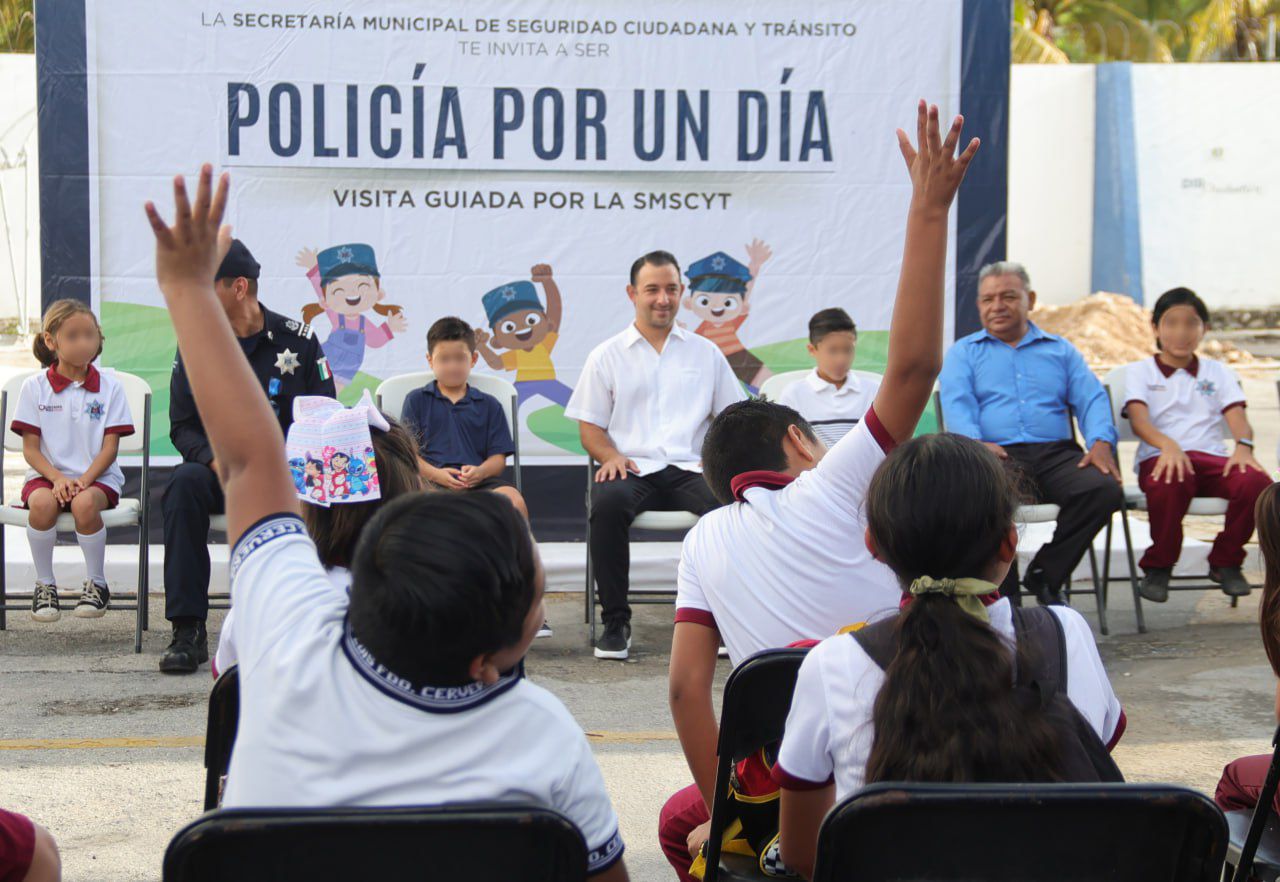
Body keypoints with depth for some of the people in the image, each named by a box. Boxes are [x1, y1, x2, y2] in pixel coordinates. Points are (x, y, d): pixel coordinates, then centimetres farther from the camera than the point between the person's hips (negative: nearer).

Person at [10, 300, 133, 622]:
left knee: (85, 503, -35)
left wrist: (85, 479, -18)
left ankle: (96, 583, -12)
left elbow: (110, 447, -1)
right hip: (47, 475, 1)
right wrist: (57, 478, -18)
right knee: (42, 503, -34)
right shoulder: (35, 387, 3)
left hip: (97, 475, -1)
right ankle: (44, 584, -12)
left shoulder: (109, 386, 3)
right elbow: (31, 448, 0)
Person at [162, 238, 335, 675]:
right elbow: (182, 426, 3)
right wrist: (216, 460, -18)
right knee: (184, 483, -32)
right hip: (220, 471, 2)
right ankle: (188, 630, -31)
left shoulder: (298, 341, 0)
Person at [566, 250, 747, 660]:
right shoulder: (607, 356, 14)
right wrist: (611, 456, -10)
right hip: (632, 470, -1)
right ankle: (616, 620, -23)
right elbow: (589, 426, 11)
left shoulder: (705, 353, 19)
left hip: (689, 469, 1)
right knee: (607, 502, -37)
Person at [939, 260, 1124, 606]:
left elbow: (1092, 399, 14)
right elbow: (956, 404, 2)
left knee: (1106, 489, -29)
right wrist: (976, 444, -20)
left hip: (1057, 454, 3)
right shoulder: (963, 352, 20)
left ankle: (1045, 575, -10)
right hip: (996, 456, -3)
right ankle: (1004, 590, -22)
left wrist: (1101, 442, -8)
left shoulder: (1060, 350, 26)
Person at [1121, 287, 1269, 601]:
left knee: (1256, 481, -30)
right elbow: (1138, 418, -4)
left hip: (1212, 458, 3)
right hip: (1160, 457, -3)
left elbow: (1237, 417, 8)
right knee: (1168, 483, -40)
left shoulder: (1218, 372, 23)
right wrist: (1167, 444, -26)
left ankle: (1225, 562, -5)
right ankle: (1158, 566, -15)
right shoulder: (1139, 371, 14)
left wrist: (1243, 445, -17)